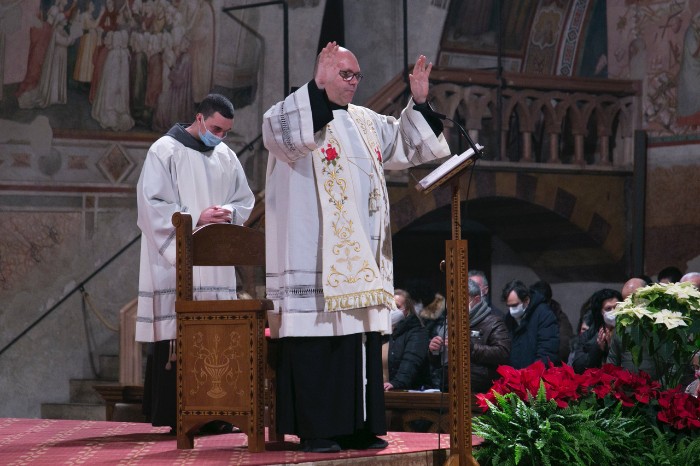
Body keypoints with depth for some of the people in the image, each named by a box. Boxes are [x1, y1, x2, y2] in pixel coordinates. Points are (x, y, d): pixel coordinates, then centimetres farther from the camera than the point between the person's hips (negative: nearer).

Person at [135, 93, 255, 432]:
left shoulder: (226, 156, 15)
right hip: (175, 261, -6)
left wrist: (228, 212, -5)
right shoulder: (165, 151, -3)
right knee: (176, 335, -10)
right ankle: (173, 415, -7)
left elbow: (245, 201, 18)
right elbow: (153, 204, -8)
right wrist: (196, 218, -16)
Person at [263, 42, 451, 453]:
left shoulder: (367, 123, 18)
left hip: (360, 258, 7)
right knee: (316, 340, -7)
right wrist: (316, 87, -35)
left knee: (361, 338, 7)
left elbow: (403, 145, 25)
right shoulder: (300, 114, -4)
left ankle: (358, 426, 11)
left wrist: (419, 103, 10)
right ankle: (315, 430, -5)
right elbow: (277, 130, -25)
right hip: (316, 258, -7)